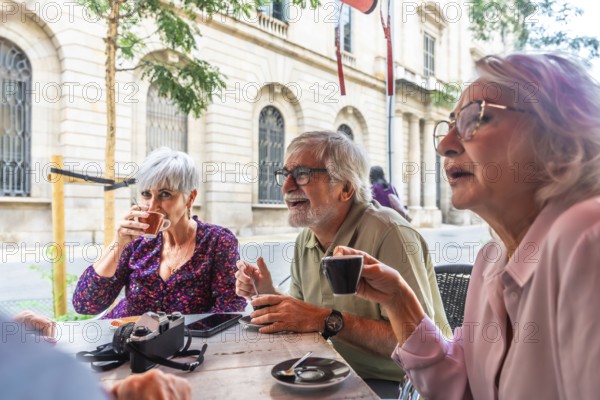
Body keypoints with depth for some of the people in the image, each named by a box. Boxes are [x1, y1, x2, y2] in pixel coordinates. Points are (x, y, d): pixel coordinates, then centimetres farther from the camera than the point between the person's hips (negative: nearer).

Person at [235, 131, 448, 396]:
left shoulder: (388, 233, -22)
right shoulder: (305, 240, 2)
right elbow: (301, 320, 10)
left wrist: (327, 320, -28)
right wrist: (269, 295, -8)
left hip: (393, 384, -6)